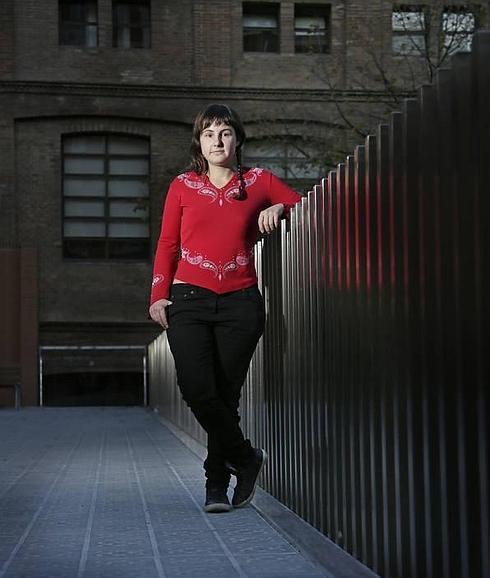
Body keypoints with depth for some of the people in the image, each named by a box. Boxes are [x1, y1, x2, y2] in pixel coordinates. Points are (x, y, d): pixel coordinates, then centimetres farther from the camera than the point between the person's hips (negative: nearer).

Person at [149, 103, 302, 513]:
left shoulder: (259, 182, 10)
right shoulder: (182, 187, 12)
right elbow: (167, 245, 10)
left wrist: (278, 209, -4)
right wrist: (158, 295, 0)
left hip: (241, 302, 0)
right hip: (190, 299, 0)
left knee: (226, 395, -1)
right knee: (197, 389, -16)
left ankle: (217, 484, 13)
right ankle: (246, 458, 5)